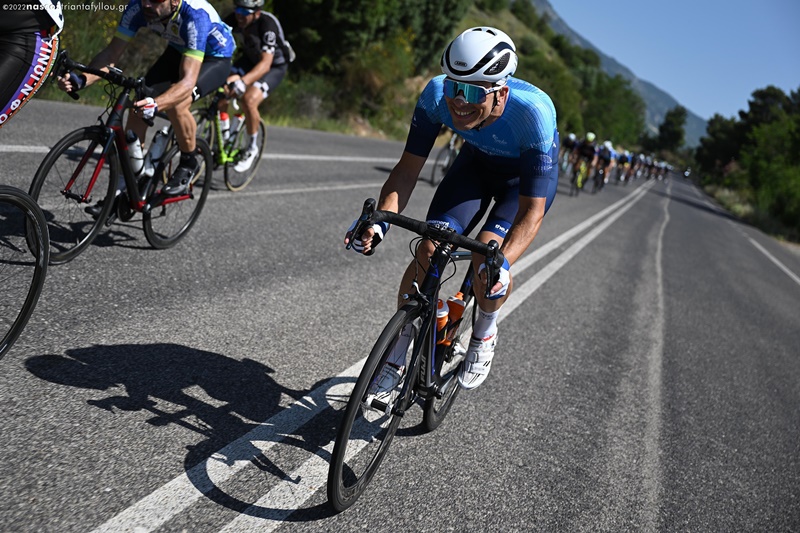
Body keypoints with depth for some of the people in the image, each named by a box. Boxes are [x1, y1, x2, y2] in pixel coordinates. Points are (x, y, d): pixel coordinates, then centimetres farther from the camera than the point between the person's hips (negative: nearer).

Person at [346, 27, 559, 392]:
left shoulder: (534, 113, -39)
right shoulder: (436, 95, -30)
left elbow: (532, 209, -36)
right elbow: (407, 170, -23)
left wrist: (502, 263, -52)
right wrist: (379, 220, -40)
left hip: (529, 174, -3)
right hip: (477, 161, 3)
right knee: (429, 249, -14)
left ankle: (485, 333, 7)